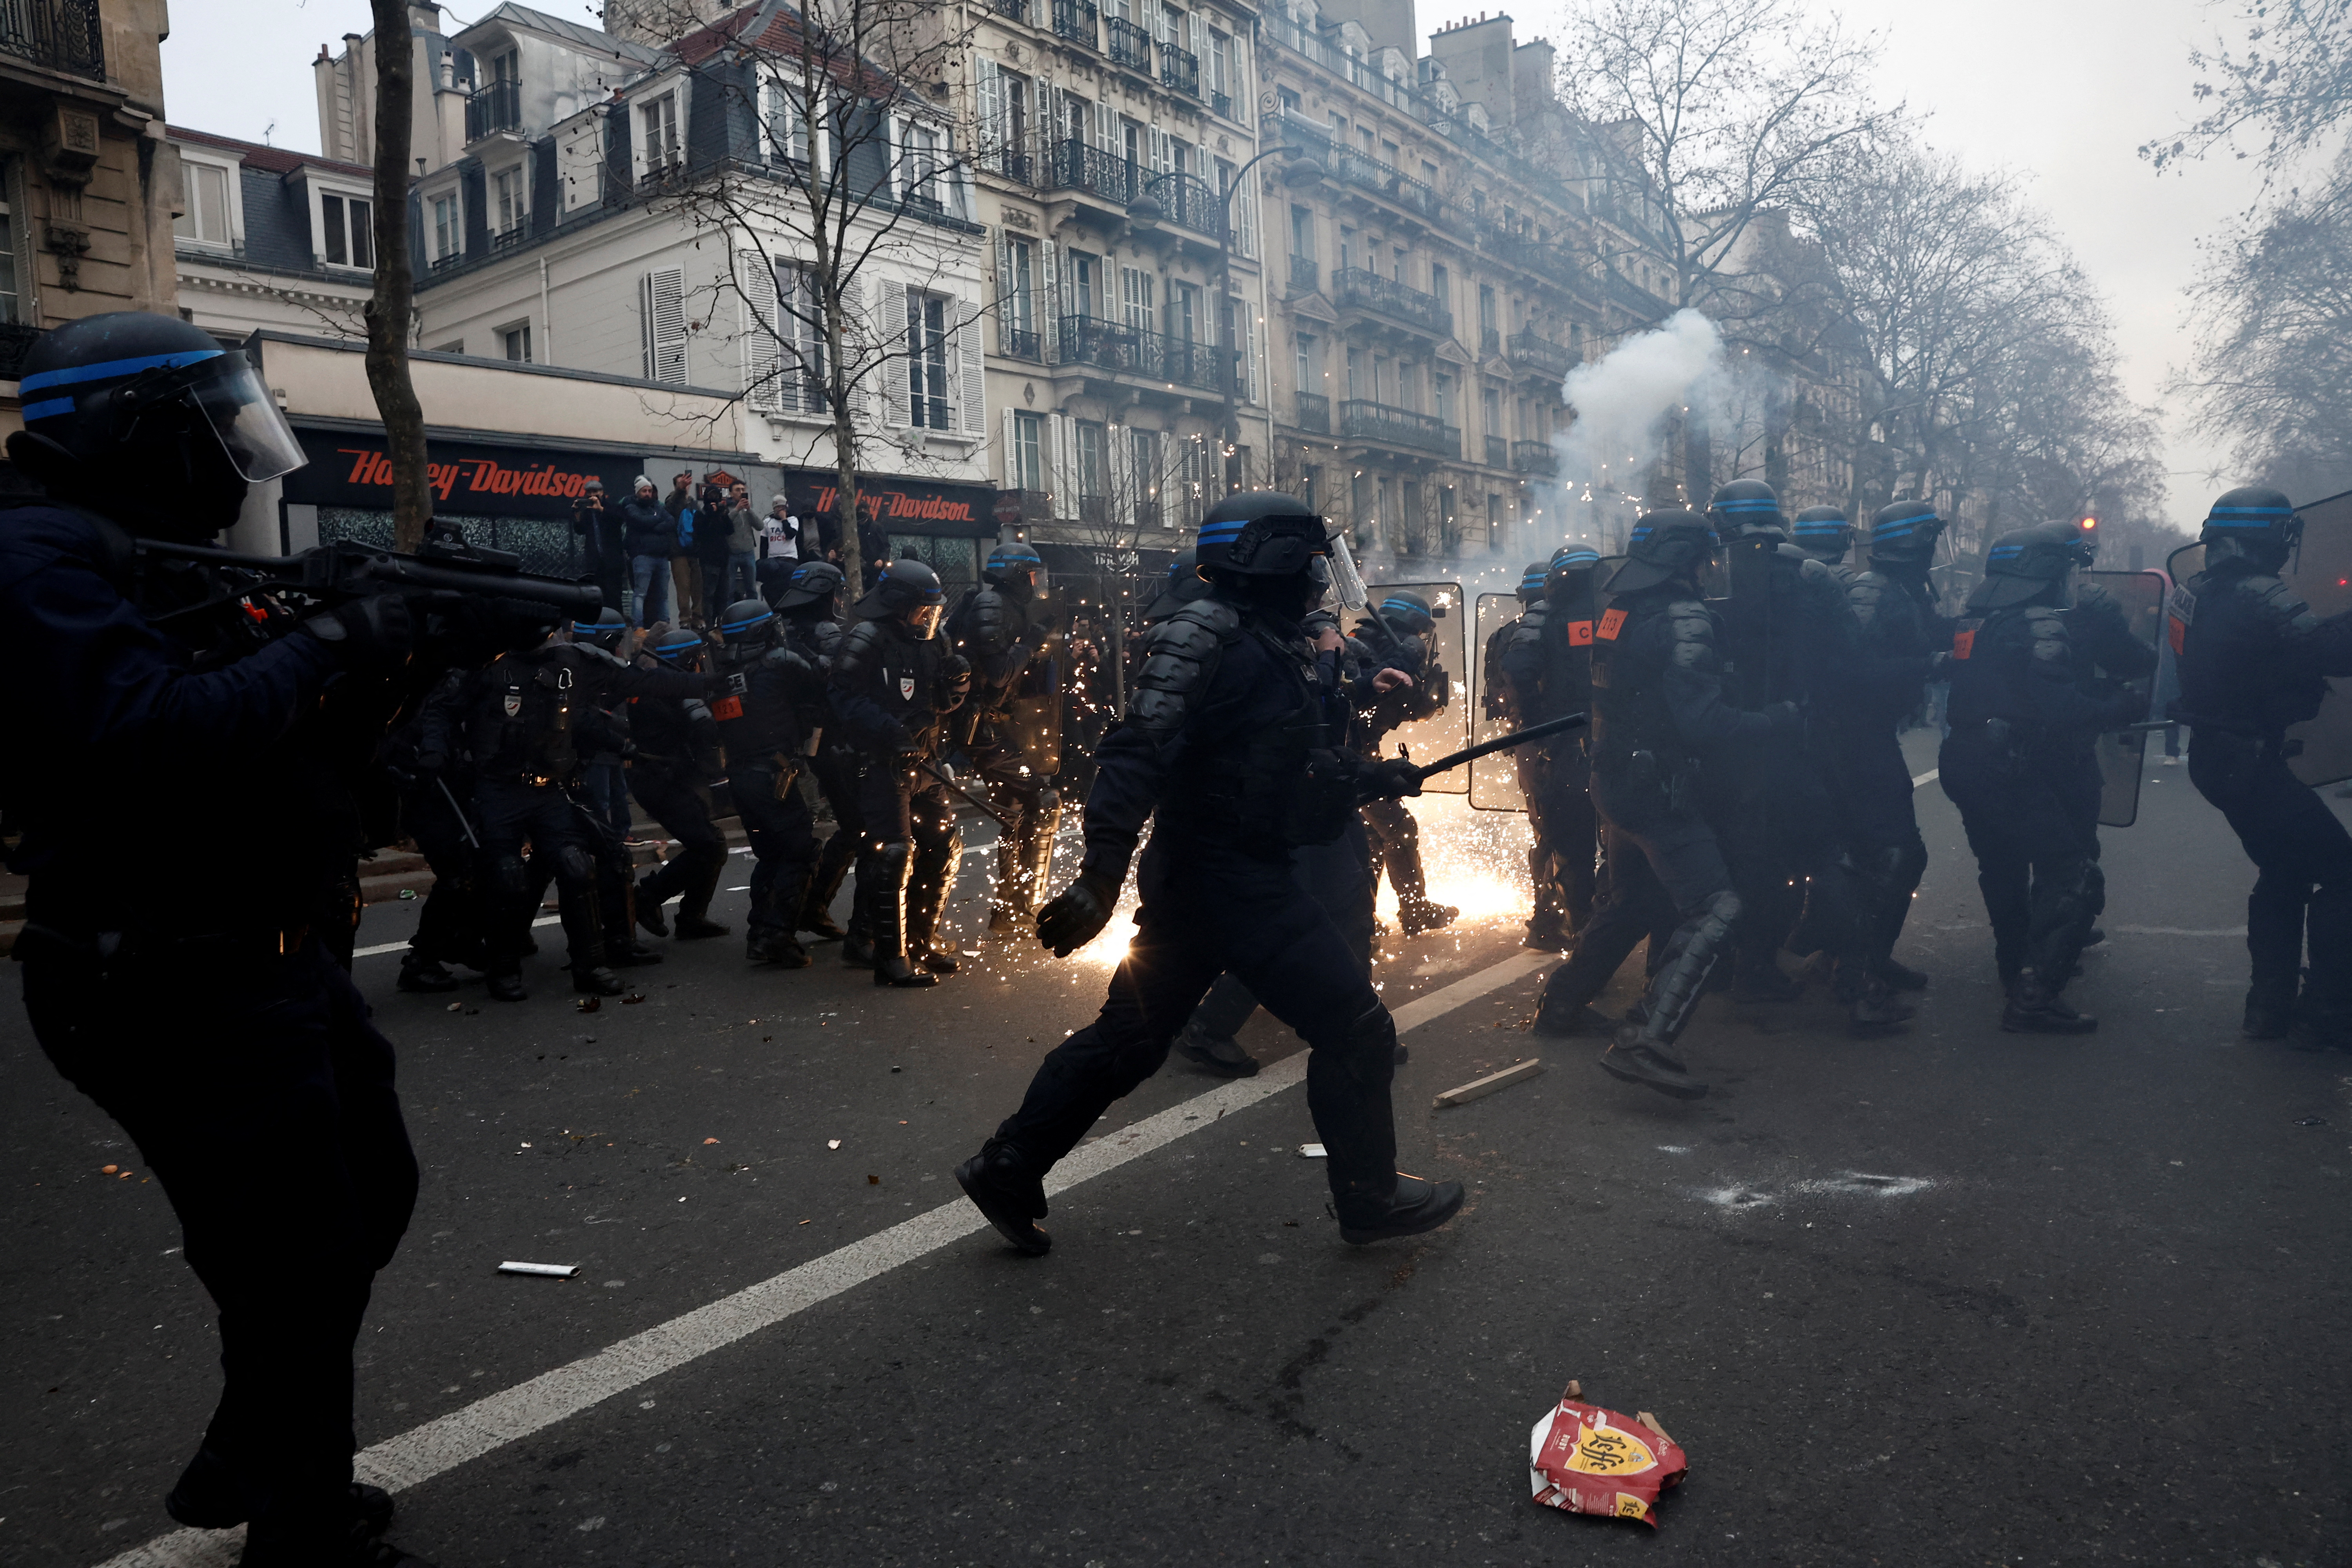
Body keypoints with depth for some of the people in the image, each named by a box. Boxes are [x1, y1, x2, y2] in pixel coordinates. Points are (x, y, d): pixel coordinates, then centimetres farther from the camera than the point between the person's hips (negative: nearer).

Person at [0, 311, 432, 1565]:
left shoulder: (154, 555, 14)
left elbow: (270, 713, 14)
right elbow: (154, 734, -33)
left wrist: (436, 633, -1)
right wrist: (331, 647, -21)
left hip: (266, 955, 10)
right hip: (177, 989, -10)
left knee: (369, 1195, 22)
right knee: (297, 1271, -1)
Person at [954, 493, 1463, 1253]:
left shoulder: (1276, 649, 15)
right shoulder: (1227, 645, -17)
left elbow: (1298, 774, 23)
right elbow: (1140, 755, -27)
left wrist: (1377, 777, 17)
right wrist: (1102, 875, -34)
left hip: (1192, 876, 10)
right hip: (1234, 877, -10)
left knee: (1130, 1036, 16)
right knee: (1354, 1028, 0)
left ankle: (1008, 1170, 25)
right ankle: (1370, 1197, 17)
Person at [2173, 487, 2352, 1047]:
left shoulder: (2196, 593, 8)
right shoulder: (2261, 596, -19)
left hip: (2213, 757, 9)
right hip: (2250, 762, -9)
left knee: (2283, 871, 21)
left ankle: (2270, 1003, 23)